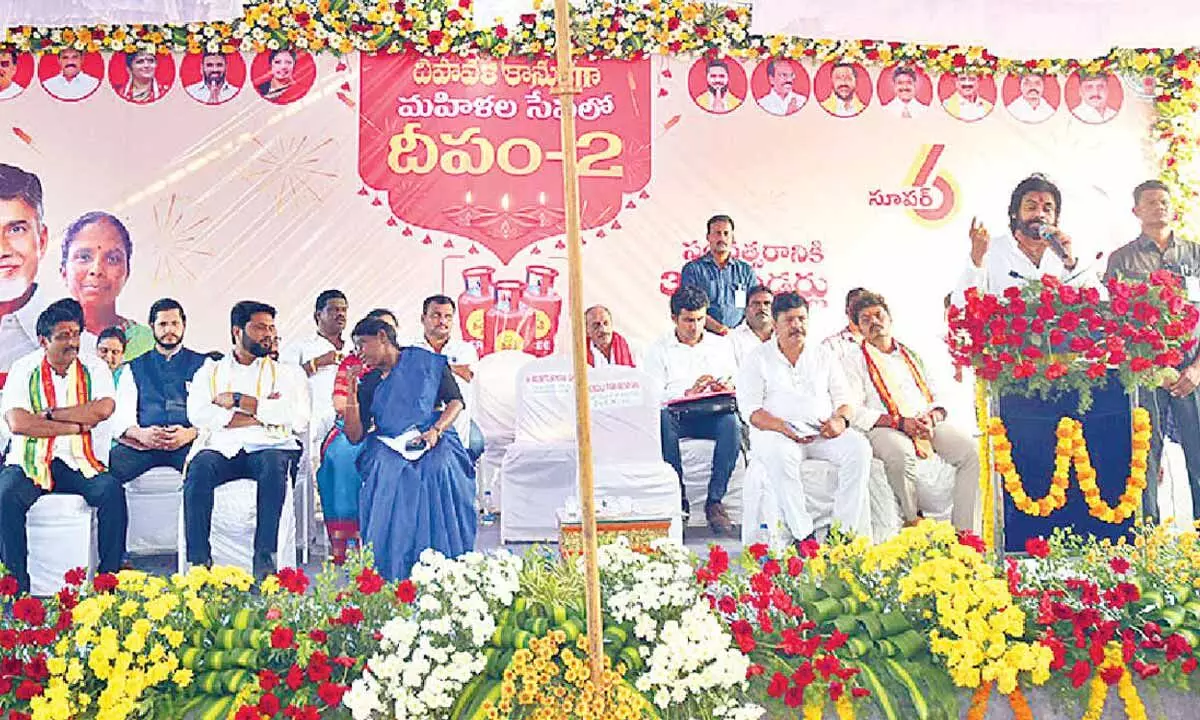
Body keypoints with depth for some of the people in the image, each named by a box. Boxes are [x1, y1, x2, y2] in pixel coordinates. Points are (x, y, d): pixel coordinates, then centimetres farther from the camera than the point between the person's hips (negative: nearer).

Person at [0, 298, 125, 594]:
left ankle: (110, 576, -18)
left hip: (81, 463, 0)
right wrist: (76, 426, -11)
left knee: (112, 490, -27)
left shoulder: (95, 368, 7)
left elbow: (103, 409, -14)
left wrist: (49, 414, -10)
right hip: (31, 462, 0)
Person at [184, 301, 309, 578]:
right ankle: (199, 559, -30)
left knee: (273, 466, -35)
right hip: (221, 447, 1)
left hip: (267, 446, -1)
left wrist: (239, 401, 0)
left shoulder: (285, 374, 22)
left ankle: (264, 557, -35)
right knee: (199, 469, -32)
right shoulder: (210, 372, 23)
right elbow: (197, 414, 3)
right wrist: (262, 412, -3)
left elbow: (299, 419, 2)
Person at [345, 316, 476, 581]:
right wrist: (352, 393, 0)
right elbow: (355, 436, 9)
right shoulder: (369, 384, 16)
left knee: (439, 470, -34)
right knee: (385, 471, -32)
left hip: (433, 440, -2)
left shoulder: (426, 361, 8)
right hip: (388, 445, 2)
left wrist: (436, 430, -12)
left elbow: (456, 401, 4)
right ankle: (391, 571, -29)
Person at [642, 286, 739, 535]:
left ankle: (715, 499, -27)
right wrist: (688, 392, -17)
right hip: (676, 415, -1)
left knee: (731, 422, -33)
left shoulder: (721, 345, 20)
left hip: (711, 415, 2)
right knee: (662, 418, -37)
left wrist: (727, 388, -7)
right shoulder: (659, 350, 10)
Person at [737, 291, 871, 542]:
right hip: (777, 432, -3)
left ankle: (845, 530, -23)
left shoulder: (823, 356, 20)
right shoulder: (758, 358, 9)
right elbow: (750, 409, -2)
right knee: (780, 454, -38)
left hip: (824, 432, 3)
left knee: (859, 447, -26)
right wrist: (784, 428, -19)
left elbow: (844, 399, 17)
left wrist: (841, 420, -9)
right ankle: (802, 534, -33)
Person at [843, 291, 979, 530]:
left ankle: (962, 531, -18)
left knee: (969, 450, -22)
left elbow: (936, 398, 22)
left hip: (927, 424, 5)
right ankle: (912, 521, -17)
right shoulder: (856, 363, 11)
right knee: (901, 453, -38)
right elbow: (854, 412, -4)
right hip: (884, 428, -4)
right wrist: (899, 422, -15)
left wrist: (933, 417, -4)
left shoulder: (911, 356, 27)